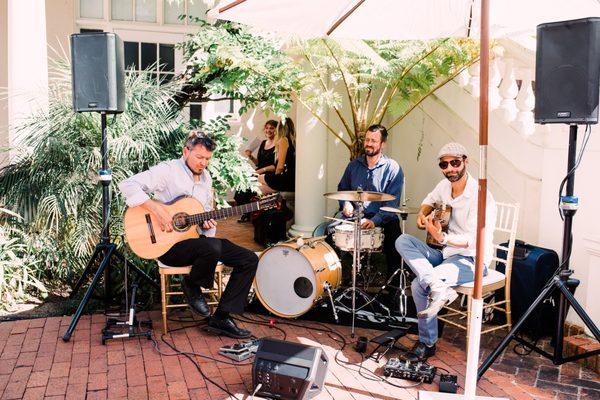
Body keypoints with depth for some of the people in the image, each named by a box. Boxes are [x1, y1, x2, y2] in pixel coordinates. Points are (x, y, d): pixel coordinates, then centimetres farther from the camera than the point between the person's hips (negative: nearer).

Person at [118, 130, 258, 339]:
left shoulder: (206, 177, 13)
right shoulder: (168, 170, -10)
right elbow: (128, 185, -20)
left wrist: (207, 223, -3)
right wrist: (157, 209, -27)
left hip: (198, 238, 8)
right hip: (169, 244, -7)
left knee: (250, 259, -6)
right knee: (213, 248, -38)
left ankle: (221, 318, -3)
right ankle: (192, 286, -4)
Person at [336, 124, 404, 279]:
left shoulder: (393, 169, -4)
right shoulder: (354, 165, 11)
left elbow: (392, 202, -12)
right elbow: (342, 188, 23)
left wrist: (375, 220, -26)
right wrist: (346, 203, 0)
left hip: (383, 219, -3)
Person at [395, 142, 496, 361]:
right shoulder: (445, 186, 3)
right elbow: (430, 199, 27)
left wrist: (442, 238, -38)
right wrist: (423, 214, 3)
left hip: (472, 259, -8)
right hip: (446, 253, 8)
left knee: (419, 284, -28)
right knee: (402, 241, -15)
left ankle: (427, 343, -10)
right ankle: (439, 288, -32)